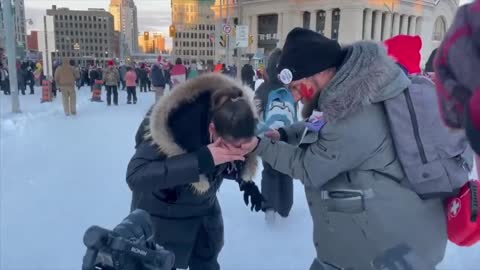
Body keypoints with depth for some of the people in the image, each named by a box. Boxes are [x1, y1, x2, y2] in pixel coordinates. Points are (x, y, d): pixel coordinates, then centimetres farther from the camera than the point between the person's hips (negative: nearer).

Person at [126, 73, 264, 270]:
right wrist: (201, 159, -48)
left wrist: (246, 182, -14)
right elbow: (136, 176, -43)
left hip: (205, 209, 5)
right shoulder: (171, 127, -37)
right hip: (163, 216, -5)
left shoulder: (230, 121, -20)